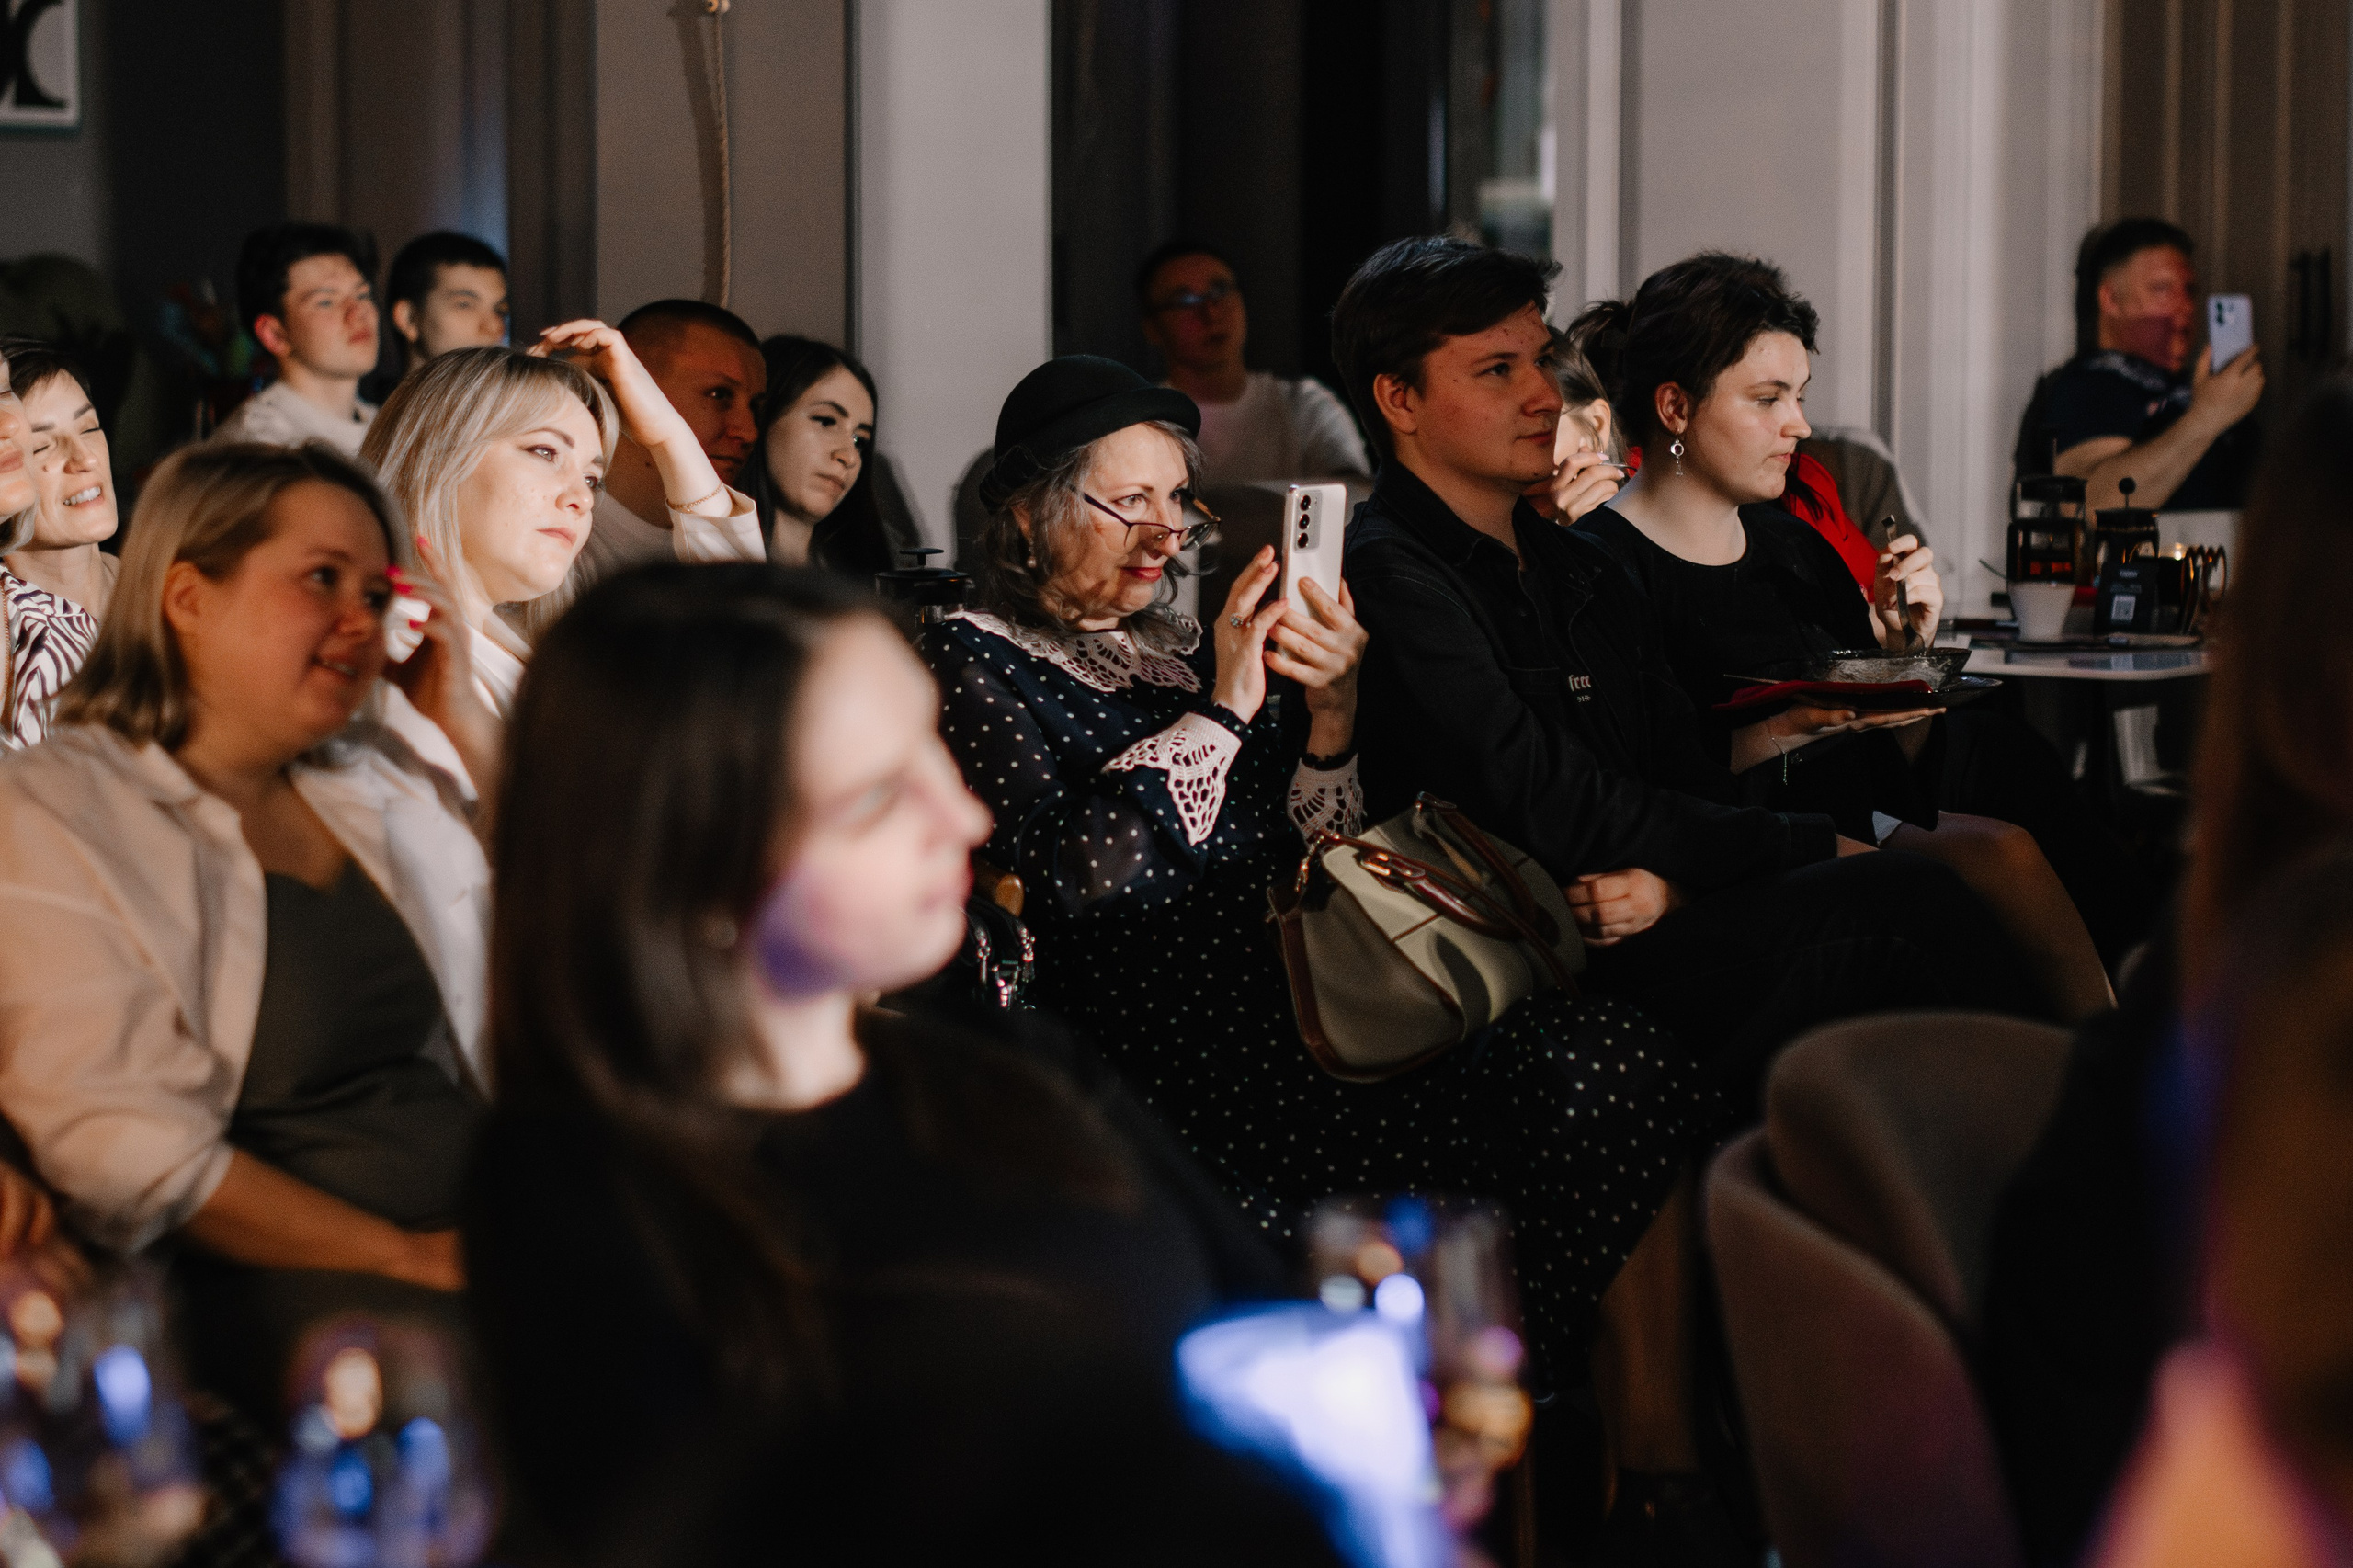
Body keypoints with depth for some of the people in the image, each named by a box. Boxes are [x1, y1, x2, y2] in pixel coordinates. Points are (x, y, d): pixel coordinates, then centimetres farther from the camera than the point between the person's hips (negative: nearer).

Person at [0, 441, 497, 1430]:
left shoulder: (380, 774, 20)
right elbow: (123, 1145, -12)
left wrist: (467, 725, 14)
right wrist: (406, 1257, -17)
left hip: (489, 1234, 7)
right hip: (271, 1276, -7)